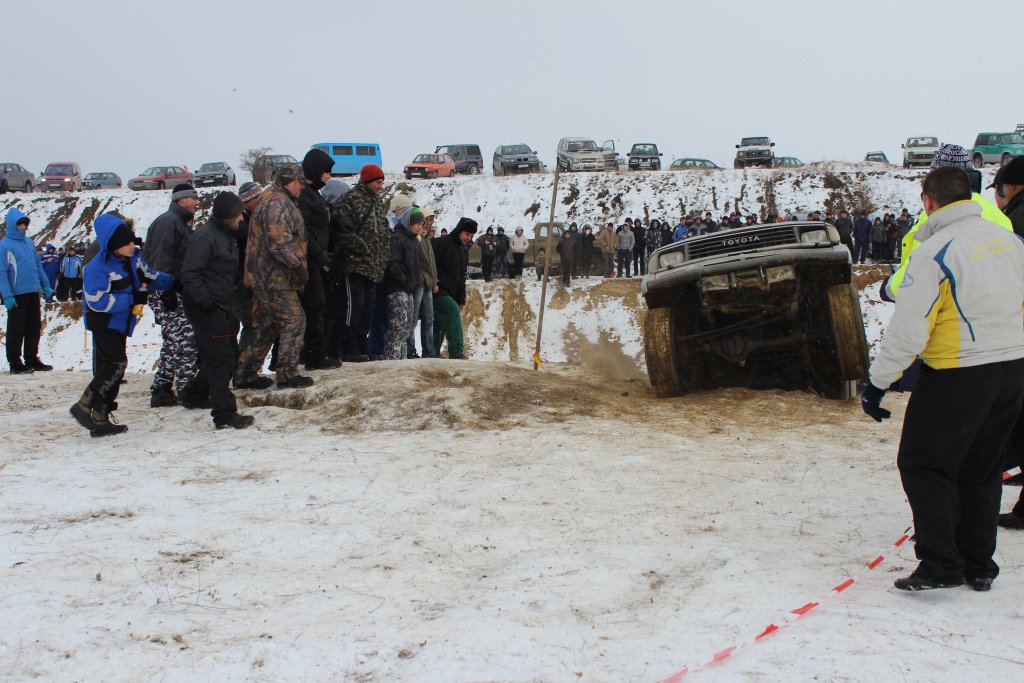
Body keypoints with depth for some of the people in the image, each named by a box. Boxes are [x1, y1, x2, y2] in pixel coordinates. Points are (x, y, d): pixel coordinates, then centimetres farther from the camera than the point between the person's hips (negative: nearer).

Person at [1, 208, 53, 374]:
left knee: (34, 328, 12)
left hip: (33, 293, 7)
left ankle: (32, 359, 22)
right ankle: (15, 363, 8)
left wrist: (46, 286, 13)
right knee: (16, 330, 0)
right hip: (17, 295, -7)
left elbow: (38, 265, 19)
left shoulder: (29, 243, 12)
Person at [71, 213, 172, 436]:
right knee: (116, 364, -18)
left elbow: (149, 276, 14)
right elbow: (98, 302, -26)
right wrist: (133, 299, -26)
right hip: (104, 324, -8)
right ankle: (85, 406, -9)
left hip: (122, 323, 8)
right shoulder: (98, 267, -23)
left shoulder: (134, 256, 0)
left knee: (110, 368, 10)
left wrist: (176, 282, 2)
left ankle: (101, 418, 17)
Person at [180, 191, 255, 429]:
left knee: (230, 355, 18)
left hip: (220, 307, 10)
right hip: (206, 309, -10)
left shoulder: (227, 236, 13)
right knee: (220, 360, -9)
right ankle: (225, 415, -5)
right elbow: (189, 275, -23)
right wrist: (208, 303, -24)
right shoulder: (205, 237, -18)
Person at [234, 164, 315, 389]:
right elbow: (279, 242, -24)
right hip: (275, 278, -11)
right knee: (294, 321, -6)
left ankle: (245, 375, 18)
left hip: (263, 277, 11)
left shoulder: (270, 201, 21)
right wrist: (298, 265, -18)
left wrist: (296, 265, 23)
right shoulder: (279, 204, -14)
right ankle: (287, 374, -4)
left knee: (265, 327, 14)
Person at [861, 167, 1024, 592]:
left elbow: (908, 329, -18)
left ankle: (940, 565, 2)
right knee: (981, 469, 17)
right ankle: (979, 567, 23)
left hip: (957, 374, -7)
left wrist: (877, 383, -11)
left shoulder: (934, 251, -15)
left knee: (923, 465, 5)